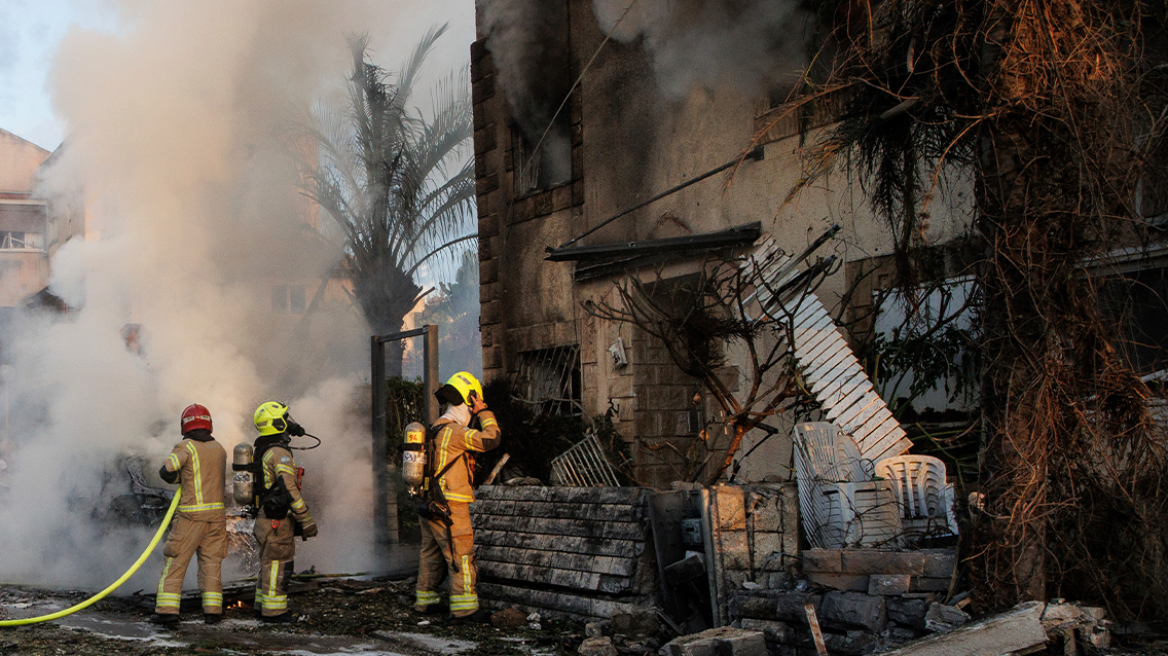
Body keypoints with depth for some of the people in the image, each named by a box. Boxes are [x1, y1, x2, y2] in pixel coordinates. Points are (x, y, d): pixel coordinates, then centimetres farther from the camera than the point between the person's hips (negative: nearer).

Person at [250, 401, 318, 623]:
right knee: (278, 565, -4)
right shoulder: (280, 453, -18)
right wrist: (306, 520, -20)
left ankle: (264, 606, 23)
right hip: (278, 521, -10)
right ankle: (273, 611, 0)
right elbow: (289, 490, -24)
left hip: (266, 518, 10)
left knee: (270, 564, 16)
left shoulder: (263, 452, 15)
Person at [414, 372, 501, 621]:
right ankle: (464, 605, -7)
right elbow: (491, 439, -20)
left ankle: (426, 600, 23)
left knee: (431, 554, 16)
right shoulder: (454, 432, -16)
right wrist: (484, 412, -8)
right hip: (450, 507, -10)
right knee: (461, 556, -6)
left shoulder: (435, 430, 16)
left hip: (429, 504, 10)